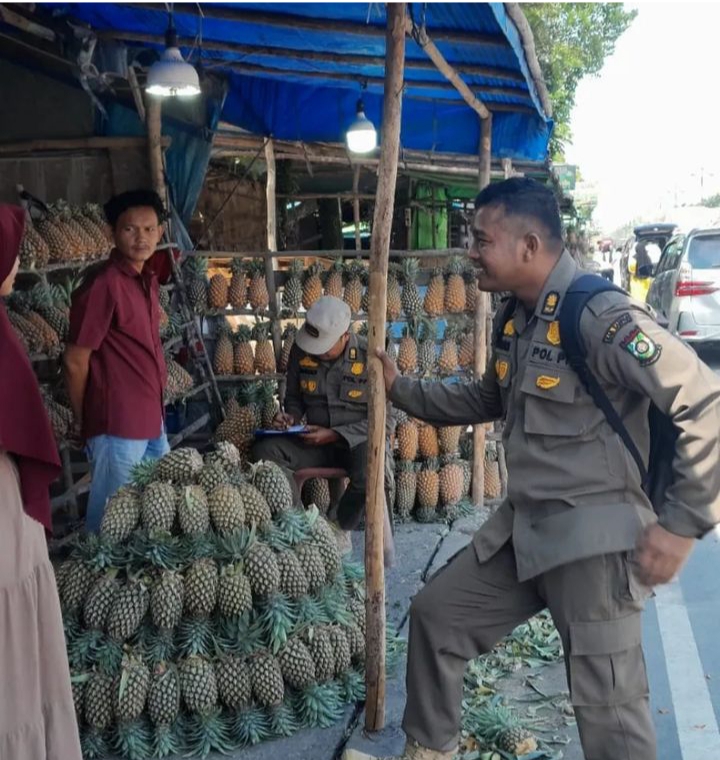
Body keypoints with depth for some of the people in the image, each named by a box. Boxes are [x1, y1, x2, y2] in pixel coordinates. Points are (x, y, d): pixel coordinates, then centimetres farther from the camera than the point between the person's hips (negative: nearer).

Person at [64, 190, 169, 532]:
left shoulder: (148, 280, 8)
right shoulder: (104, 284, -18)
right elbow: (76, 361, -15)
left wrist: (155, 409, 14)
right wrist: (85, 422, -4)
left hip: (151, 418, 9)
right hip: (118, 424, -9)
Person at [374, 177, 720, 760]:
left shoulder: (601, 317, -21)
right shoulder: (516, 320, 8)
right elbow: (486, 402, 25)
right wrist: (401, 389, 17)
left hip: (593, 538, -9)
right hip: (522, 526, 9)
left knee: (607, 709, -1)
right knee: (435, 614, 15)